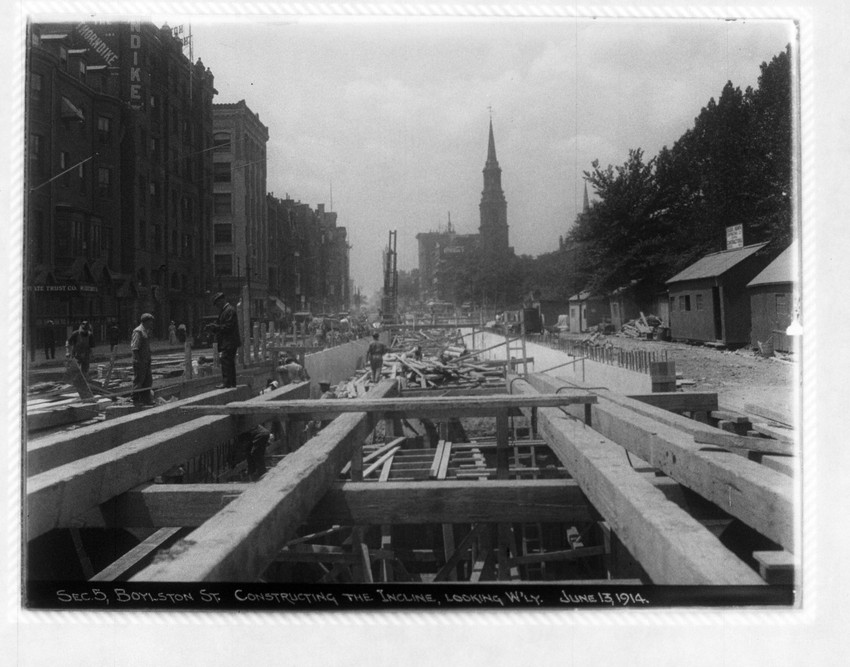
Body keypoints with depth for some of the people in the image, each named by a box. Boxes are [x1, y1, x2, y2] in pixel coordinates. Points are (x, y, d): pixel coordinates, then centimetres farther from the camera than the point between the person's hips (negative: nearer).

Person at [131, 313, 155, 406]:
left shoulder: (146, 331, 16)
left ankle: (146, 399, 19)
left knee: (148, 380, 12)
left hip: (146, 361, 10)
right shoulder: (138, 332, -15)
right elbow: (134, 348, -20)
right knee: (138, 380, -2)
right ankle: (136, 400, 6)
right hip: (139, 361, -10)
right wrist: (138, 361, -23)